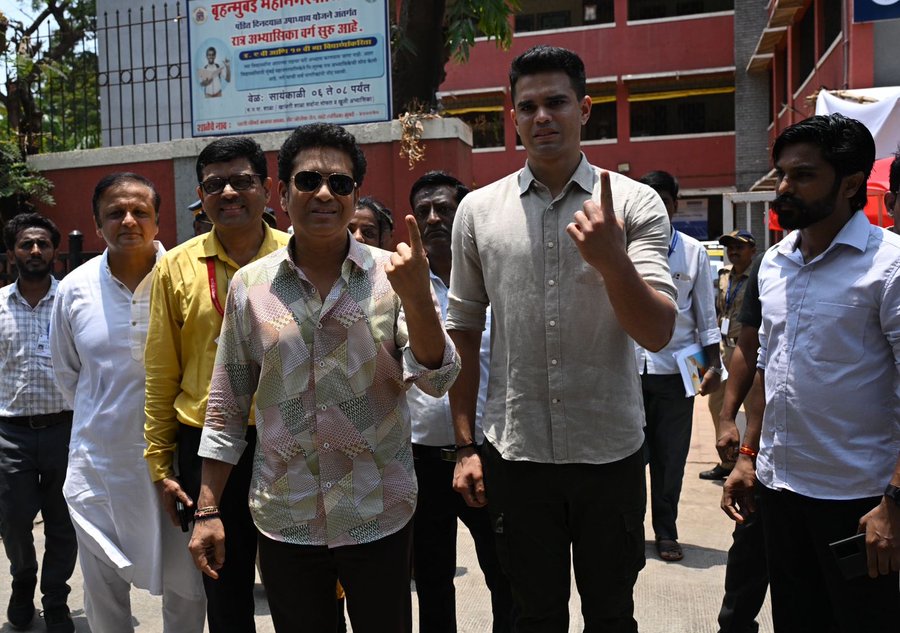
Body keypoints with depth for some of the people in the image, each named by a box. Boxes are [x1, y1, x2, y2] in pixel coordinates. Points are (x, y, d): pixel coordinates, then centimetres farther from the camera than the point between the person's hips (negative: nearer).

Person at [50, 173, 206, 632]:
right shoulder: (75, 288, 1)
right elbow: (66, 372, 16)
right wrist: (99, 421, 14)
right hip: (99, 463, 3)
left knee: (187, 588, 9)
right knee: (103, 595, 16)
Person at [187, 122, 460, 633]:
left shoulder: (393, 276, -4)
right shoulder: (250, 285, 0)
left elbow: (438, 380, -11)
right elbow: (227, 408, 6)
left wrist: (417, 298, -27)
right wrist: (208, 511, 5)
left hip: (379, 517, -1)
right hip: (284, 520, 2)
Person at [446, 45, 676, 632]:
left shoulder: (636, 203, -4)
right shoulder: (478, 210, 1)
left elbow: (658, 335, -10)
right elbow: (464, 332, 6)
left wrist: (613, 262, -29)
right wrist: (466, 445, 4)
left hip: (611, 453, -1)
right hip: (515, 454, 1)